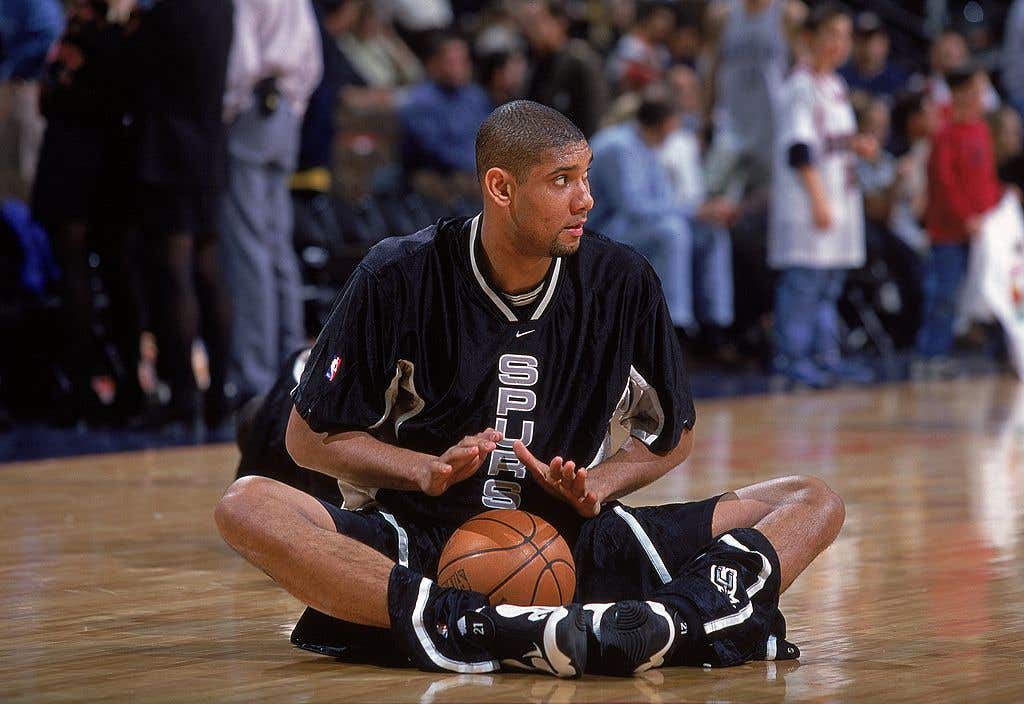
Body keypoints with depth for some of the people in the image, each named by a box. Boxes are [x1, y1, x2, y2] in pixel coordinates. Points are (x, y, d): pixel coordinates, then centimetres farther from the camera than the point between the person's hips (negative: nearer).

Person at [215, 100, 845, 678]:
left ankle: (673, 621, -45)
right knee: (247, 505, -32)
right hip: (421, 542, -2)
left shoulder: (622, 280, 1)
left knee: (815, 504, -13)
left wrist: (595, 485, -8)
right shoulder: (401, 277, -5)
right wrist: (428, 470, -16)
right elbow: (309, 437, 1)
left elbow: (674, 433, 13)